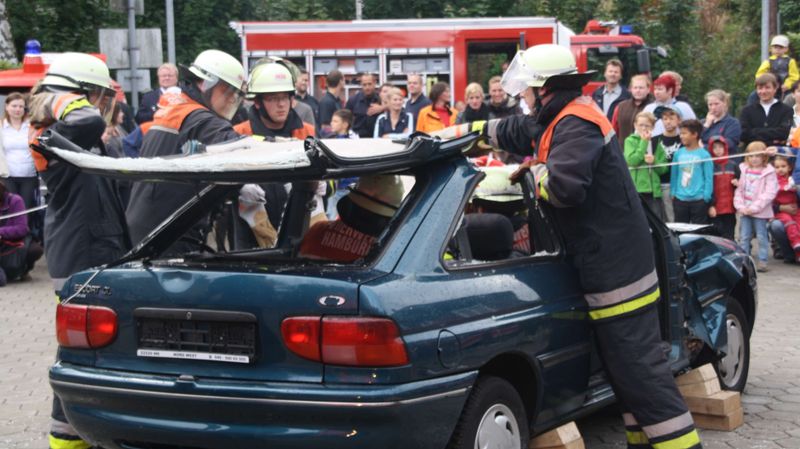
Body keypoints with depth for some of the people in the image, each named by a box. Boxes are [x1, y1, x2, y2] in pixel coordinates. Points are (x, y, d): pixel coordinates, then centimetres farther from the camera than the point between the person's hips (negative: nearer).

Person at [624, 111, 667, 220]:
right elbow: (631, 160, -13)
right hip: (636, 188, -3)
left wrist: (654, 161, -10)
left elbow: (664, 168, 10)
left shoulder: (656, 144, 11)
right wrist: (644, 142, -9)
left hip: (654, 189, 3)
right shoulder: (630, 141, 3)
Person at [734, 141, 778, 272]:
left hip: (760, 212, -5)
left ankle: (762, 261, 4)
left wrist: (754, 207, -16)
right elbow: (739, 190, 8)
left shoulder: (768, 172, -6)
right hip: (744, 211, 5)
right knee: (743, 237, 8)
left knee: (762, 237, 0)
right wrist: (740, 206, -5)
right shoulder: (744, 170, 8)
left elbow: (770, 193, -12)